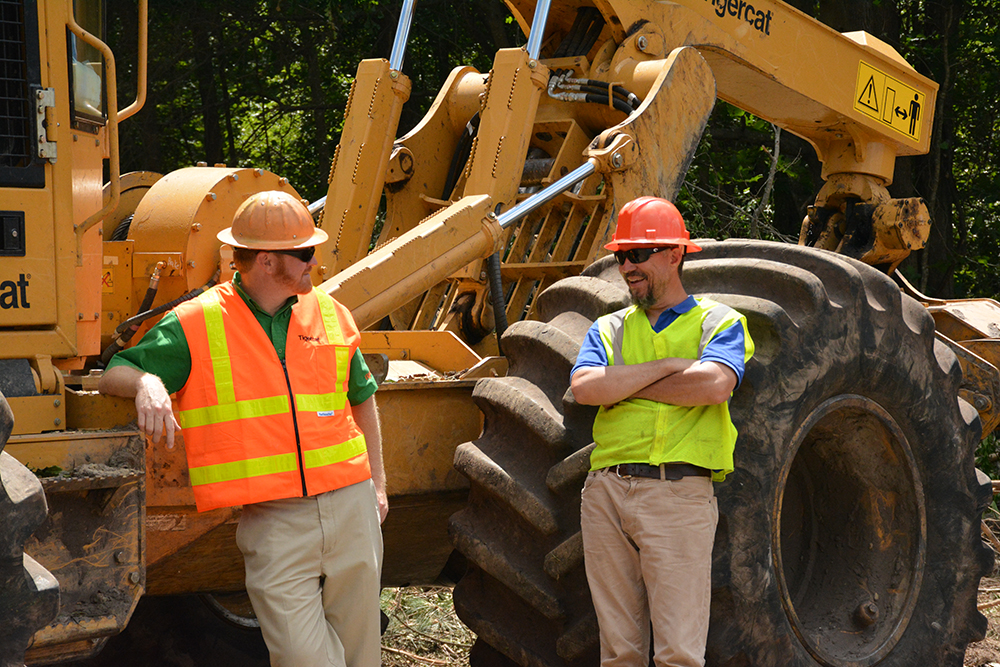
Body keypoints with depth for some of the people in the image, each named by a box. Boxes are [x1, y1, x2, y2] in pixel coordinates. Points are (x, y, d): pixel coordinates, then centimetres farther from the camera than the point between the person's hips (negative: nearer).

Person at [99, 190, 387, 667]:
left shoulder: (330, 315, 11)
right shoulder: (196, 324, -2)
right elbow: (113, 375, -1)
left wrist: (376, 484, 20)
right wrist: (146, 383, -25)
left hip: (350, 505, 4)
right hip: (272, 521, -4)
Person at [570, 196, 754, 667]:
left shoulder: (718, 322, 9)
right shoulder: (609, 328, 20)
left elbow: (714, 384, -13)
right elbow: (584, 388, -1)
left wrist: (622, 387, -4)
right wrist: (669, 365, -5)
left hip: (678, 492, -4)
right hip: (606, 491, 4)